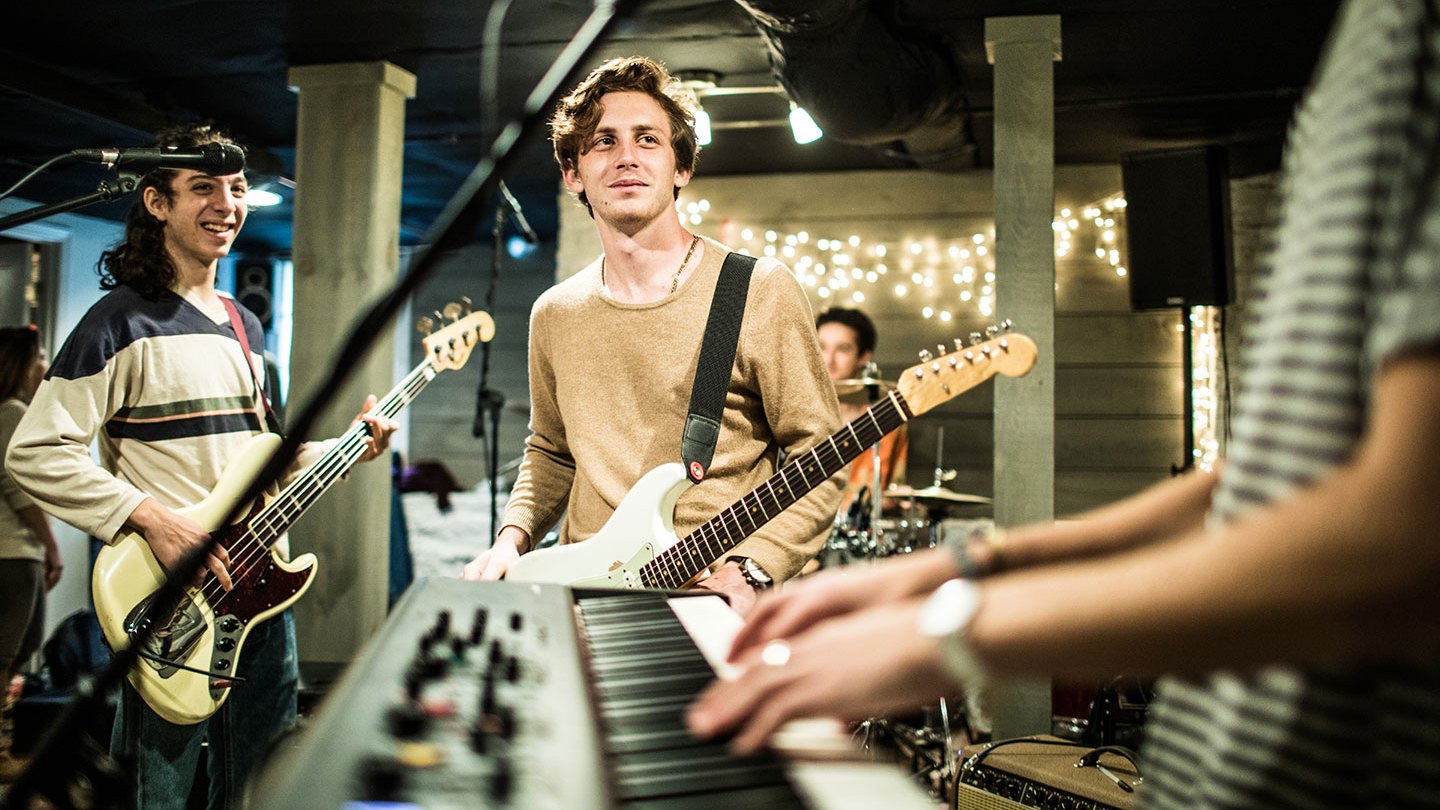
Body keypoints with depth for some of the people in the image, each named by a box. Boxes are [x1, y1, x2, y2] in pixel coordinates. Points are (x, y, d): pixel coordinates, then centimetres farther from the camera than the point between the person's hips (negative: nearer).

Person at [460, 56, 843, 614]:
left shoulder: (759, 291, -4)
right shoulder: (556, 315, 11)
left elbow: (819, 462, -2)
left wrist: (749, 570, -14)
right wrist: (512, 539, 7)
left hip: (713, 599, -4)